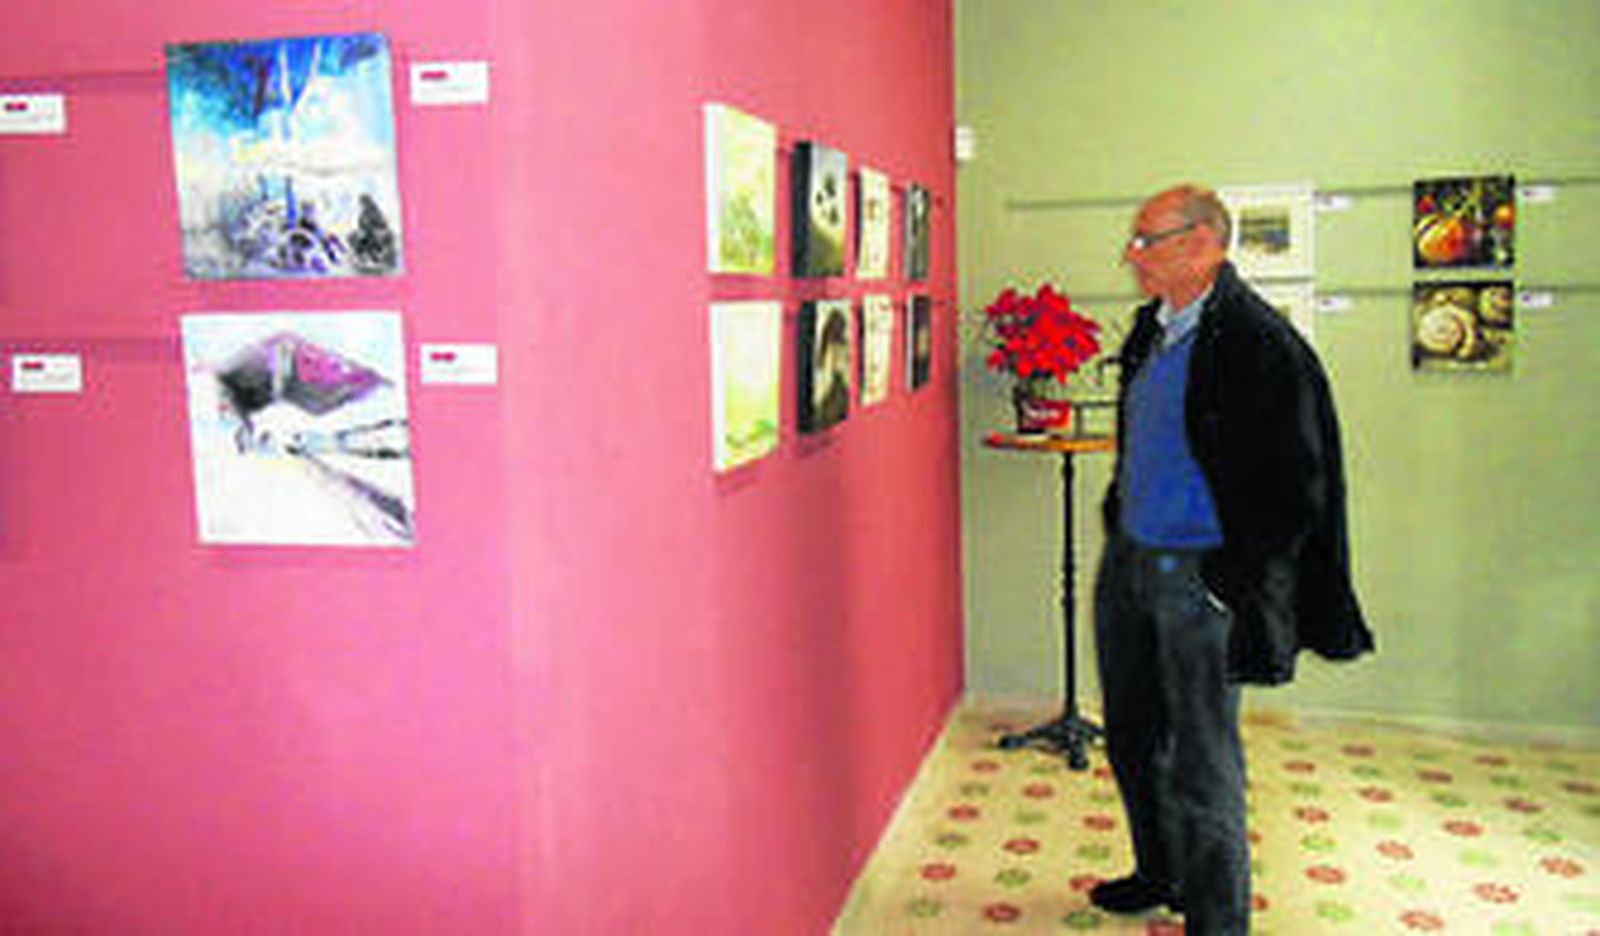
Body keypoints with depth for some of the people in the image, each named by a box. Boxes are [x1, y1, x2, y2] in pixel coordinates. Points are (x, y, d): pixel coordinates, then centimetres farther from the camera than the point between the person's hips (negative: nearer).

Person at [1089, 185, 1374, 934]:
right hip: (1128, 562, 8)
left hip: (1199, 578, -8)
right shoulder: (1151, 330, 6)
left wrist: (1225, 585, -15)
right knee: (1132, 737, 19)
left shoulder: (1262, 345, -18)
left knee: (1202, 760, 4)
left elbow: (1296, 492, -16)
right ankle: (1160, 873, 41)